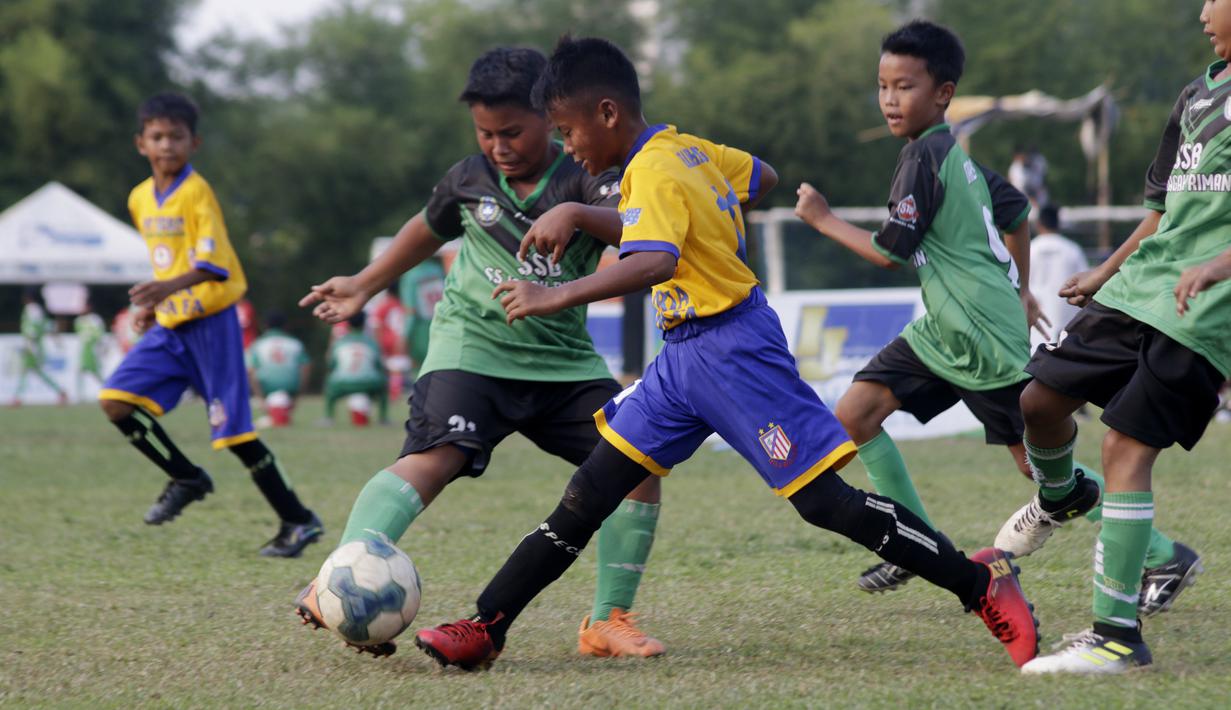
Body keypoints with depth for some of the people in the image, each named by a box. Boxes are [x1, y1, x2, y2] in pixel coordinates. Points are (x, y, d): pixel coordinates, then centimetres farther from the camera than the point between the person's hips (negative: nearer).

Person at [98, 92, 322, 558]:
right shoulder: (140, 199, 10)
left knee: (234, 430, -7)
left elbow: (213, 264, -23)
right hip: (169, 326, 7)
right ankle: (187, 479, 10)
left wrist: (170, 288, -38)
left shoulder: (198, 192, -13)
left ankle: (298, 521, 5)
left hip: (209, 321, -7)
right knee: (116, 401, -8)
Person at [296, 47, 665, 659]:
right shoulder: (468, 180, 2)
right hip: (472, 346, -1)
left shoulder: (582, 179, -7)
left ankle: (608, 620, 4)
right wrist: (364, 286, 31)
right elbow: (428, 229, 25)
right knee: (437, 455, -26)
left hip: (564, 357, 1)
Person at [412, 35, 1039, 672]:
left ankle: (981, 584, -1)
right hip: (685, 355, 10)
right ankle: (484, 629, 7)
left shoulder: (652, 173, -18)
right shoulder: (689, 150, 7)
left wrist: (554, 298, -38)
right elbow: (762, 178, 23)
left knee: (826, 502, -9)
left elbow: (652, 263, -37)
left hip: (733, 353, -10)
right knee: (588, 493, 6)